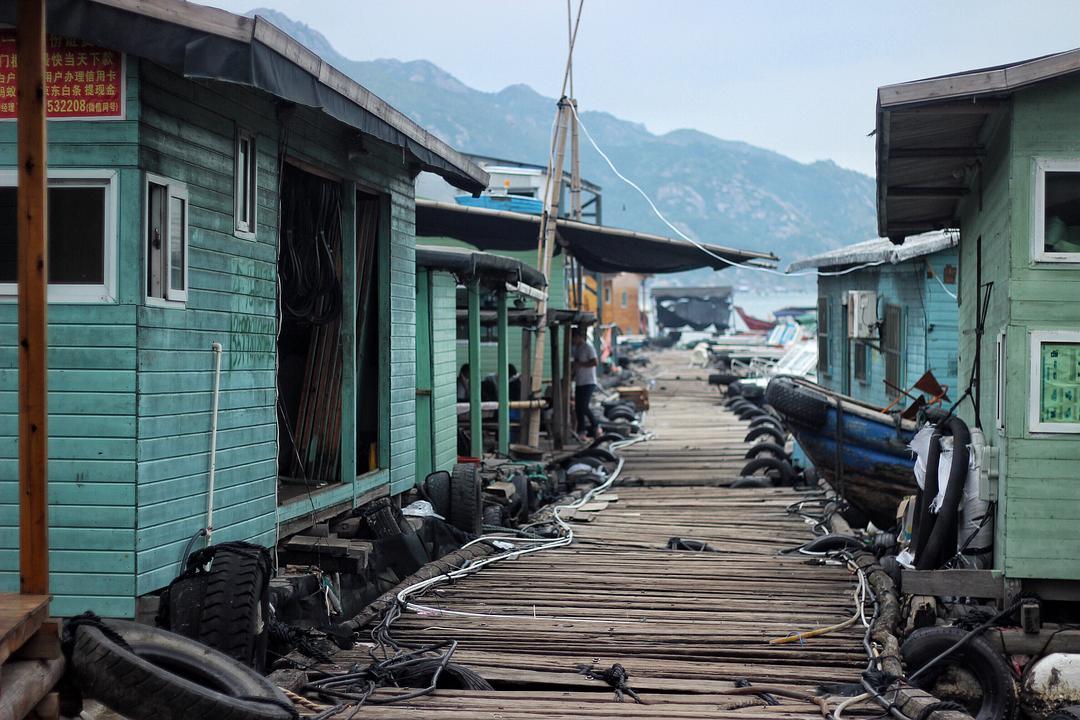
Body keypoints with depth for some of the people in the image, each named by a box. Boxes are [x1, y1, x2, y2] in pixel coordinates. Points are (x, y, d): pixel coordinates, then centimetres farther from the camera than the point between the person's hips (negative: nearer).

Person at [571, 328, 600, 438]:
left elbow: (595, 362, -19)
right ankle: (581, 430, 9)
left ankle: (596, 426, 0)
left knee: (584, 407, -14)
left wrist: (580, 364, -17)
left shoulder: (589, 348, -9)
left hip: (588, 383, -8)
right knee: (578, 408, 4)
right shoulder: (576, 349, 16)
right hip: (579, 383, 8)